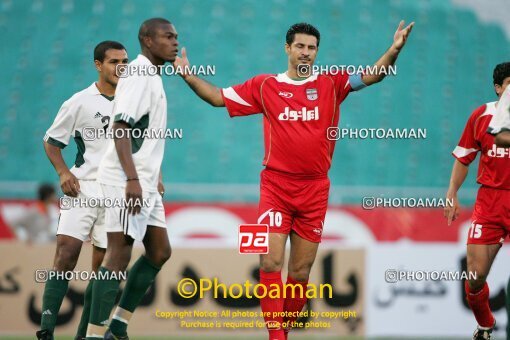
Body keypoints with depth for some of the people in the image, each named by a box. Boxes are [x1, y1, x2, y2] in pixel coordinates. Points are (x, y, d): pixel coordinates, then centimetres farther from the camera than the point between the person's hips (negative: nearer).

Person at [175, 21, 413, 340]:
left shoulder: (332, 84, 4)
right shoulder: (265, 86, 5)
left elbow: (372, 75, -6)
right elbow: (218, 97, 11)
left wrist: (394, 51, -23)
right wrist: (188, 75, 1)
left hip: (315, 189, 1)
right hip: (276, 185, -1)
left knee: (301, 270, 6)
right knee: (271, 262, -13)